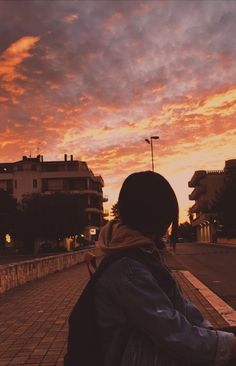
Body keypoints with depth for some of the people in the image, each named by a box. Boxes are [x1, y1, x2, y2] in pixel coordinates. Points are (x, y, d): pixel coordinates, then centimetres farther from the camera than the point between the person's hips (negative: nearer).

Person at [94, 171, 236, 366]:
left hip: (152, 346, 9)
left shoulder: (139, 254, 6)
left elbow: (176, 302, 6)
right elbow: (174, 334, -27)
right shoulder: (128, 269, -26)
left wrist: (210, 329, -5)